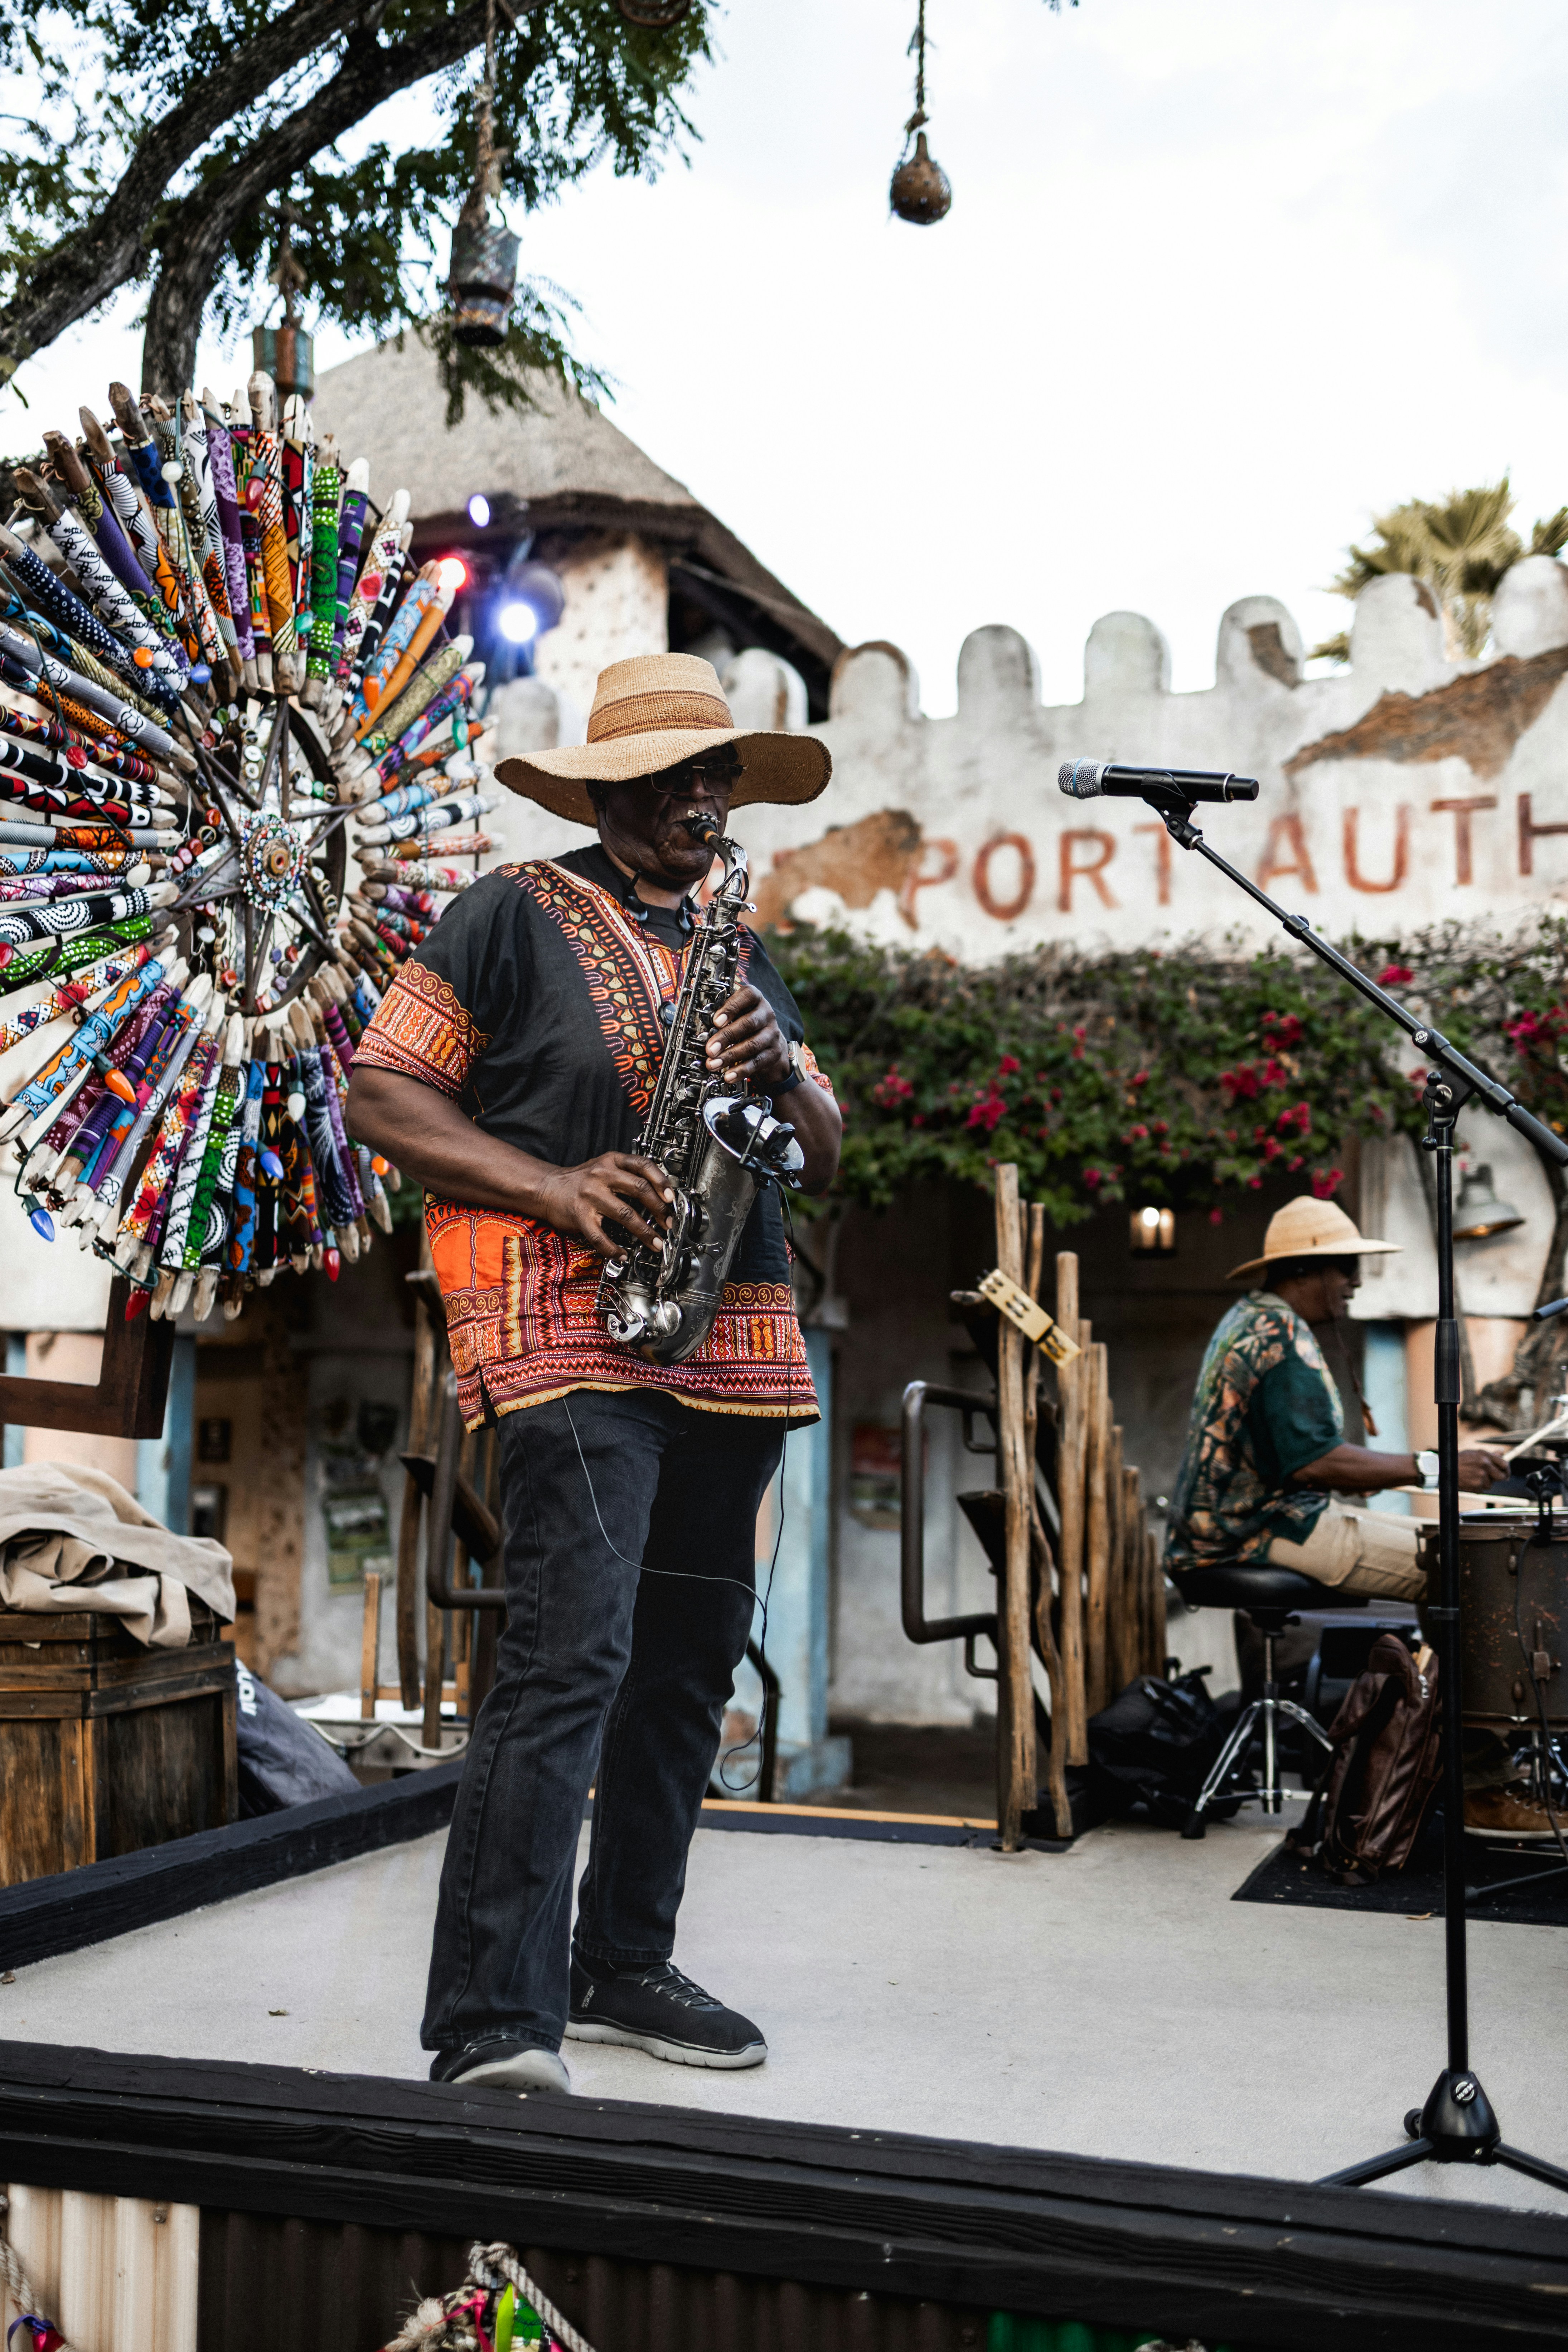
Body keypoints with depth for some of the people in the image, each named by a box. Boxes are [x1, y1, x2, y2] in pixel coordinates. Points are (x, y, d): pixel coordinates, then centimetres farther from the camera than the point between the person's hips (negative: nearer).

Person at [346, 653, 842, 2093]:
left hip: (733, 1344, 7)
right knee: (571, 1659, -16)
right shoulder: (516, 917, 4)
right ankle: (493, 2028, -12)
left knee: (688, 1663, 10)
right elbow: (382, 1095, -2)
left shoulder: (742, 952, 21)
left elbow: (825, 1163, 19)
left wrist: (783, 1074, -3)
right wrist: (549, 1188, -15)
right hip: (570, 1326, -7)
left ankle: (624, 1968, 24)